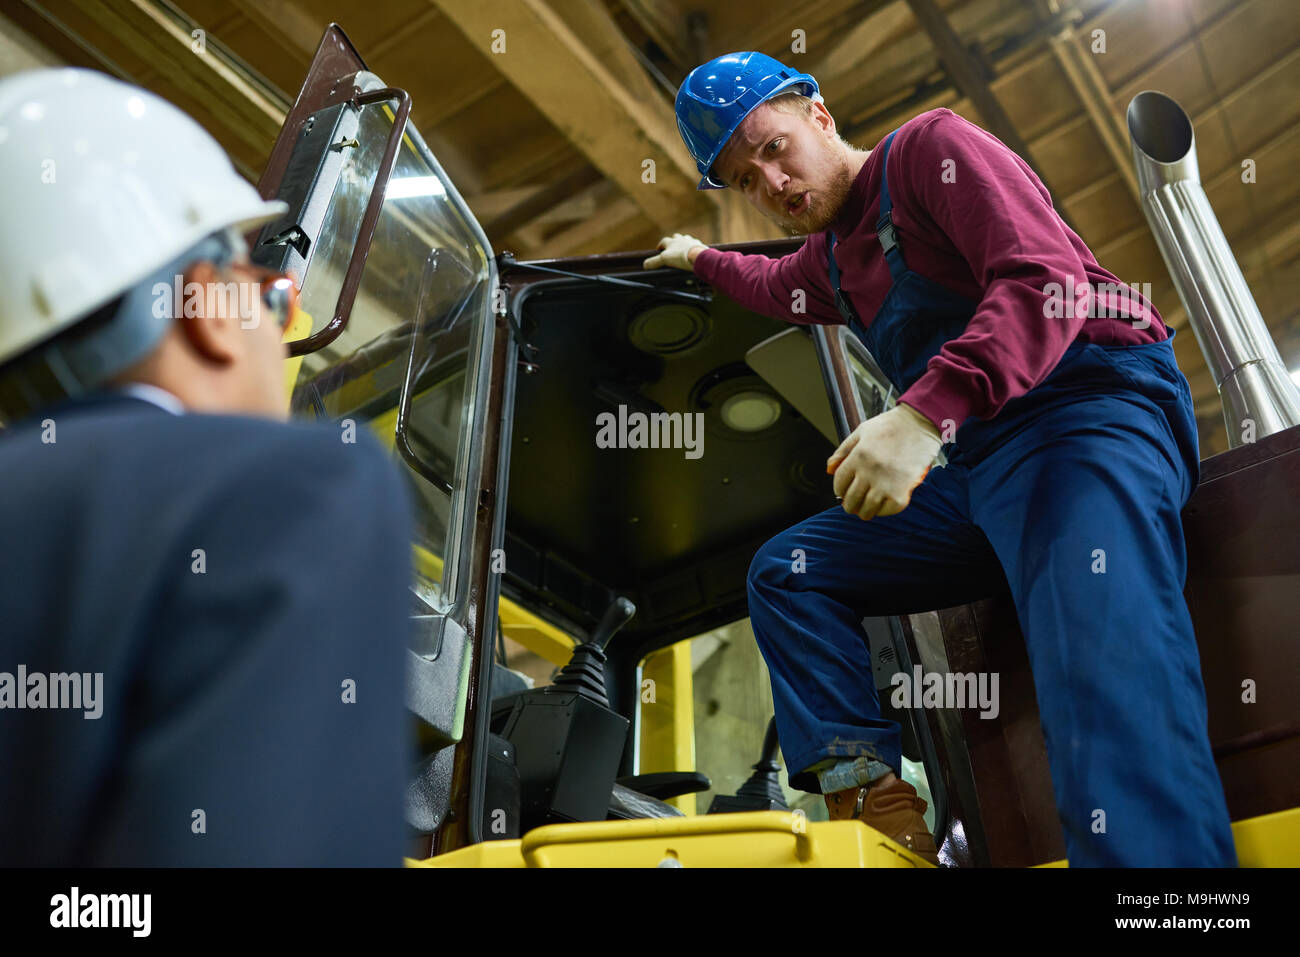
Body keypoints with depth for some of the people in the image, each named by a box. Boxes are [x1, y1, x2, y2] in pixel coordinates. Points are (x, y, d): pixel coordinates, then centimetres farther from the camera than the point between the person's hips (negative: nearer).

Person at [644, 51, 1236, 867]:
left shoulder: (930, 147, 0)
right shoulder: (829, 260, 24)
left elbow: (1048, 280, -17)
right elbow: (774, 286, 51)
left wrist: (927, 411, -29)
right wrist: (701, 260, 63)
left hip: (1089, 407, -9)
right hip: (978, 469, 9)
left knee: (1107, 677, -34)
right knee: (786, 573, 7)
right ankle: (868, 799, -8)